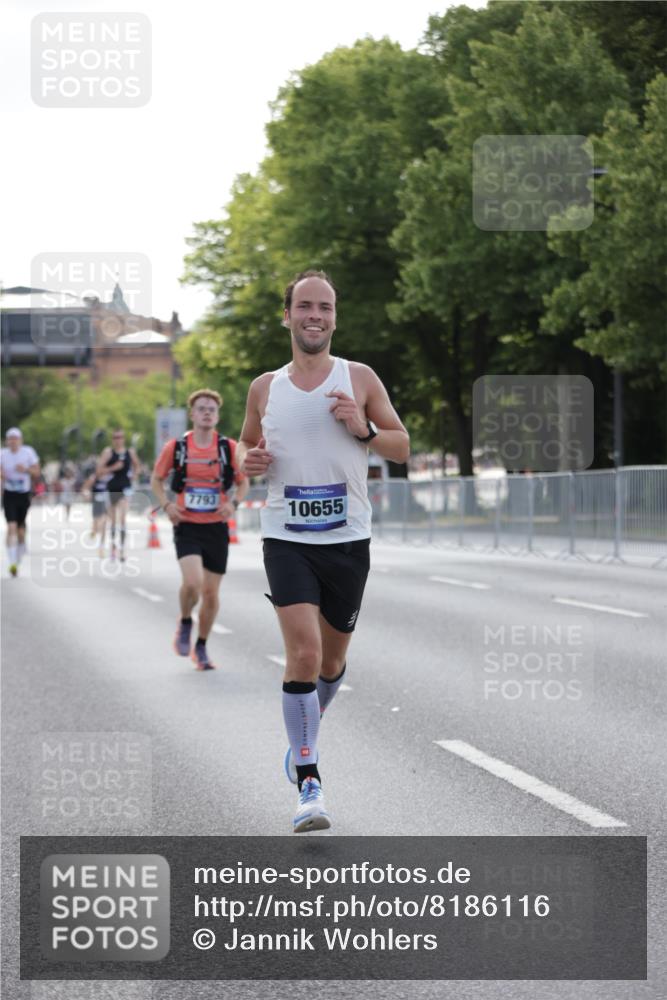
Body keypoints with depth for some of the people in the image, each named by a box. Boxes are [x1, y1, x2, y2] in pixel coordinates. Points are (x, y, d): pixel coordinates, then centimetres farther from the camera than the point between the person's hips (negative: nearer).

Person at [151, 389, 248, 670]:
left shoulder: (229, 448, -1)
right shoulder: (175, 447, -2)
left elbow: (243, 482, 10)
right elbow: (157, 480, 11)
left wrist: (233, 502, -9)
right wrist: (166, 505, -6)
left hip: (217, 528, 2)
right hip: (187, 527, -2)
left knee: (211, 592, 5)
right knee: (193, 581, -23)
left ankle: (201, 647, 24)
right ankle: (185, 623, 8)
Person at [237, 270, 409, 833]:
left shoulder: (360, 379, 1)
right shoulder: (265, 387, 5)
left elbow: (402, 448, 6)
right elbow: (246, 443, 20)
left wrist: (363, 429, -14)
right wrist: (248, 461, -3)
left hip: (348, 539, 1)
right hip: (287, 538, -1)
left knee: (332, 659, 13)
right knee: (304, 652, -17)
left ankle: (303, 738, 43)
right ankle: (309, 784, -13)